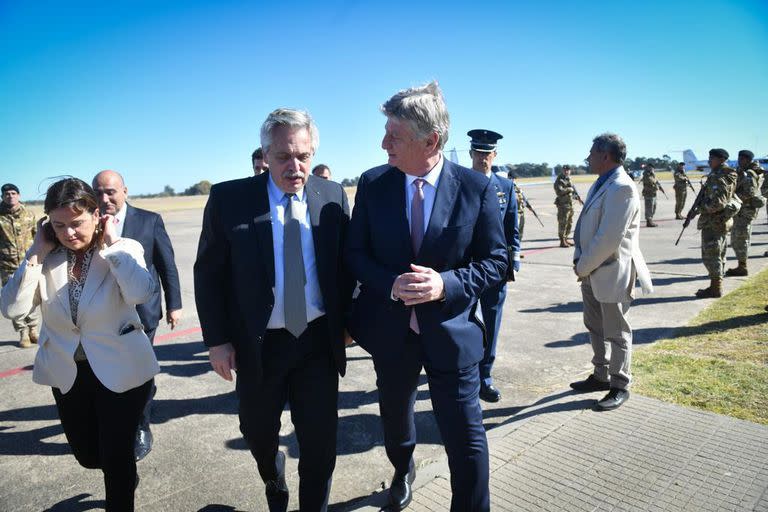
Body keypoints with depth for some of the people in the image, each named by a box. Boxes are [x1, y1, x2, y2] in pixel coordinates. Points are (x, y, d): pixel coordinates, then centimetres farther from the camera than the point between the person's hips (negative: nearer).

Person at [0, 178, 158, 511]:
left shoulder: (124, 249, -15)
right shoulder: (47, 257, -5)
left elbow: (141, 293, -34)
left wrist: (112, 244, -26)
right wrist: (36, 253, -16)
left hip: (121, 371, -4)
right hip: (67, 373, 5)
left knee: (116, 458, 5)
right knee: (88, 456, 21)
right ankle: (126, 474, 53)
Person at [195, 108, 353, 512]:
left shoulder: (332, 195, -2)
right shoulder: (228, 198, -7)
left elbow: (345, 263, 6)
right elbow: (208, 273, -3)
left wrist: (346, 320, 2)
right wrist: (217, 339, -7)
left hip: (319, 341, 0)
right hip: (258, 343, 0)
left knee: (320, 441, 9)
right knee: (258, 432, 21)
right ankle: (274, 478, 55)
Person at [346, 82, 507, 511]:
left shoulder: (476, 187, -10)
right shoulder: (373, 183, -5)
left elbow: (496, 260, -6)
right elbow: (356, 252, 0)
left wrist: (447, 284, -24)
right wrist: (391, 285, -20)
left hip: (451, 331, -3)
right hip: (389, 329, 3)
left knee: (467, 437, 4)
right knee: (395, 418, 26)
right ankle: (404, 471, 59)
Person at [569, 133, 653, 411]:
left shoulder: (622, 188, -20)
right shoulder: (600, 184, 10)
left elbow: (608, 239, -25)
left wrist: (583, 266, -15)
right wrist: (579, 259, 3)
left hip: (611, 272, -9)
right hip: (591, 270, 9)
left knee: (616, 333, 6)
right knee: (595, 326, 20)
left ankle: (620, 386, 22)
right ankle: (601, 376, 36)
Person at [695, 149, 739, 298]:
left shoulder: (718, 178, -19)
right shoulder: (726, 176, 13)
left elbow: (718, 203, -28)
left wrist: (703, 208, -10)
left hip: (713, 223, -11)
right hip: (722, 221, 11)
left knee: (710, 256, -4)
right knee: (718, 255, 16)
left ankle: (715, 288, 2)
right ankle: (716, 285, 24)